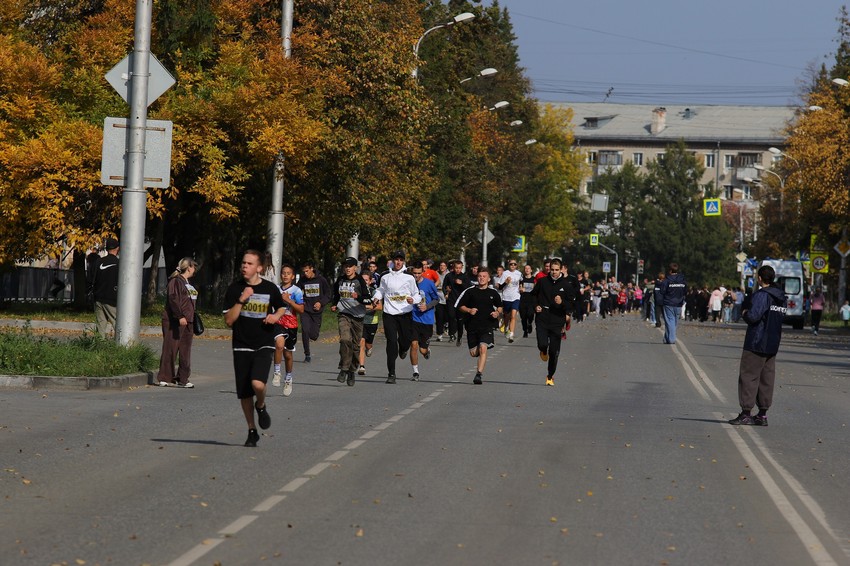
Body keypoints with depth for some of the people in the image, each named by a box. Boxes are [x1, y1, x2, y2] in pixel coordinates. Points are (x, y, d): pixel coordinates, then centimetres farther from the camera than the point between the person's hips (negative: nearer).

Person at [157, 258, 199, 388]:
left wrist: (193, 323, 22)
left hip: (187, 322, 9)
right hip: (174, 321, -9)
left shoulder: (188, 283, 20)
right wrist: (180, 316, -26)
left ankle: (182, 378, 9)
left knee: (185, 350, 6)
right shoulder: (176, 281, -8)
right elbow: (173, 299, -18)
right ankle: (164, 378, -1)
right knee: (171, 349, -5)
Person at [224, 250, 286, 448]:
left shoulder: (270, 288, 0)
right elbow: (228, 321, -7)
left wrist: (276, 316, -3)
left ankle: (261, 406, 10)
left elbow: (281, 307, 20)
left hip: (264, 346, -1)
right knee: (244, 393, 6)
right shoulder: (234, 289, -1)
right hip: (242, 346, 1)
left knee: (258, 383, -24)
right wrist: (241, 300, -18)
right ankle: (252, 431, 24)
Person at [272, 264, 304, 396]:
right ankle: (277, 373, -15)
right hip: (278, 323, 1)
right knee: (279, 344, -28)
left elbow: (301, 310, -12)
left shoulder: (296, 291, -4)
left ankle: (288, 380, 31)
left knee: (288, 354, 11)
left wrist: (288, 300, -19)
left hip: (291, 325, -1)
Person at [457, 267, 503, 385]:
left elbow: (499, 307, 21)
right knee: (473, 353, 6)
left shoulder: (493, 293, 6)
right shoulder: (470, 291, 4)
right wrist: (469, 310, -11)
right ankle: (483, 361, 41)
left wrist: (497, 313, -1)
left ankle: (479, 374, -23)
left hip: (487, 326, -2)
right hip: (472, 325, 2)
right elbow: (460, 306, 9)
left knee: (483, 348, -22)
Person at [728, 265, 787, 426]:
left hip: (756, 344, -8)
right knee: (767, 378, 8)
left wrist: (744, 314, -2)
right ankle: (763, 415, 9)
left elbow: (753, 316, -24)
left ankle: (746, 412, -5)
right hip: (773, 345, 8)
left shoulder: (761, 295, -15)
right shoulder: (781, 297, 12)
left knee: (748, 376, -3)